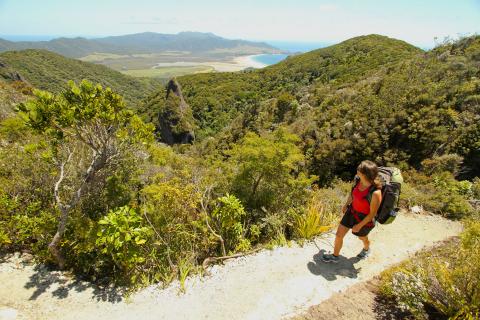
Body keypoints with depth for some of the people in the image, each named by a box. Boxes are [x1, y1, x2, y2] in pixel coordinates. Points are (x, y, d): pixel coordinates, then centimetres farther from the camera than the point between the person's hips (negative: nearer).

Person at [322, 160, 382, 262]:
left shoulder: (375, 193, -36)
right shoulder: (358, 179, -18)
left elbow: (372, 213, -23)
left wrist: (359, 225, -14)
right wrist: (346, 205, 18)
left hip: (364, 219, -5)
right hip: (352, 211, 5)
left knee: (362, 237, 28)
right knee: (339, 235, 12)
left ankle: (366, 249, 64)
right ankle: (335, 256, 37)